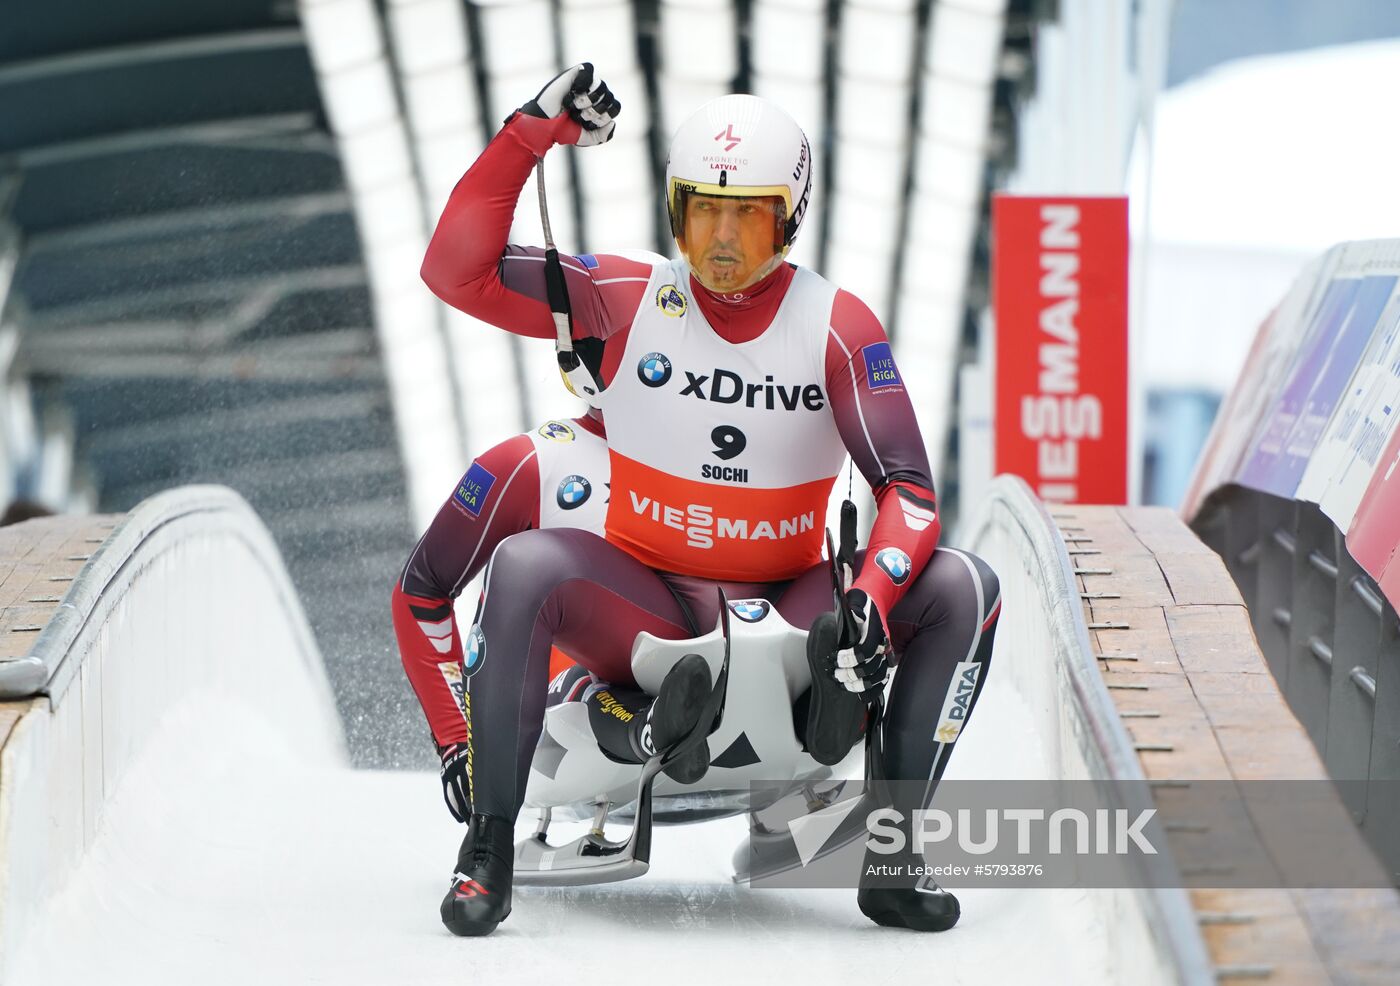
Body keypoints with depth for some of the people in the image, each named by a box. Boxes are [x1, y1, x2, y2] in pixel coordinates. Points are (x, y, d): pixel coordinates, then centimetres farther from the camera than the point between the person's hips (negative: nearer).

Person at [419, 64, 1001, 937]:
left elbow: (909, 491, -11)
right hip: (645, 609, -1)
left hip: (788, 615, 1)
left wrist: (870, 604, -30)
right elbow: (457, 272, -12)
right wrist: (529, 136, -21)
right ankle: (489, 849, -23)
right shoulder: (626, 300, -6)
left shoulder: (837, 327, -7)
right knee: (525, 564, -31)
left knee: (965, 588, -21)